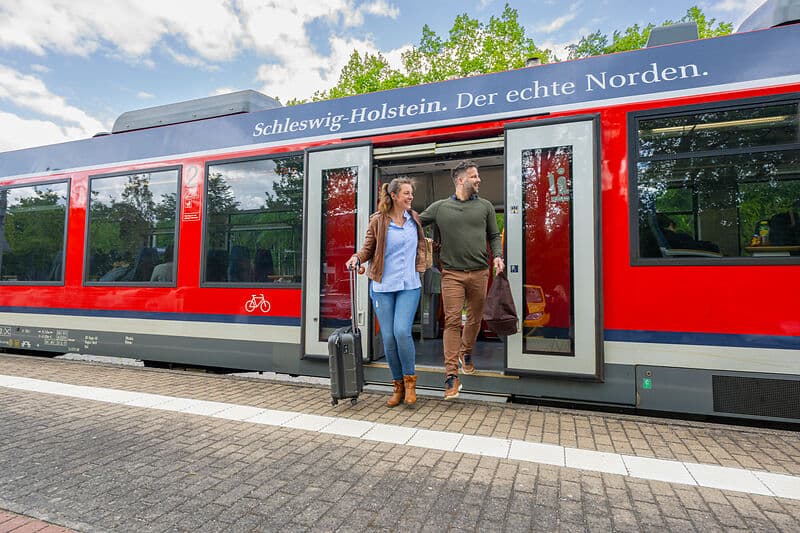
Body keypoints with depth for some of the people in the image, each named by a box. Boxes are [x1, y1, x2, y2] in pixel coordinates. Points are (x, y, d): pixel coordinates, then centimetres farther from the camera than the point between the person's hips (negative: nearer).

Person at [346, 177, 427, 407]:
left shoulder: (414, 218, 9)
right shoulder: (378, 221, -1)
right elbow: (368, 248, 4)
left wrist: (420, 266, 12)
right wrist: (357, 258, -14)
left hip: (409, 285, 1)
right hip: (383, 286, -1)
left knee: (402, 331, -16)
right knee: (388, 337, 1)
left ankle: (410, 381, 7)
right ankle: (398, 386, 20)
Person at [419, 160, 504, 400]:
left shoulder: (485, 206, 12)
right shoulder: (439, 207, 6)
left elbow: (494, 235, 14)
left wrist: (497, 256, -1)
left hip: (479, 272, 2)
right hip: (452, 273, -2)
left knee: (475, 319, 12)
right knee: (452, 321, -7)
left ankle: (466, 354, 40)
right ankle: (451, 375, -2)